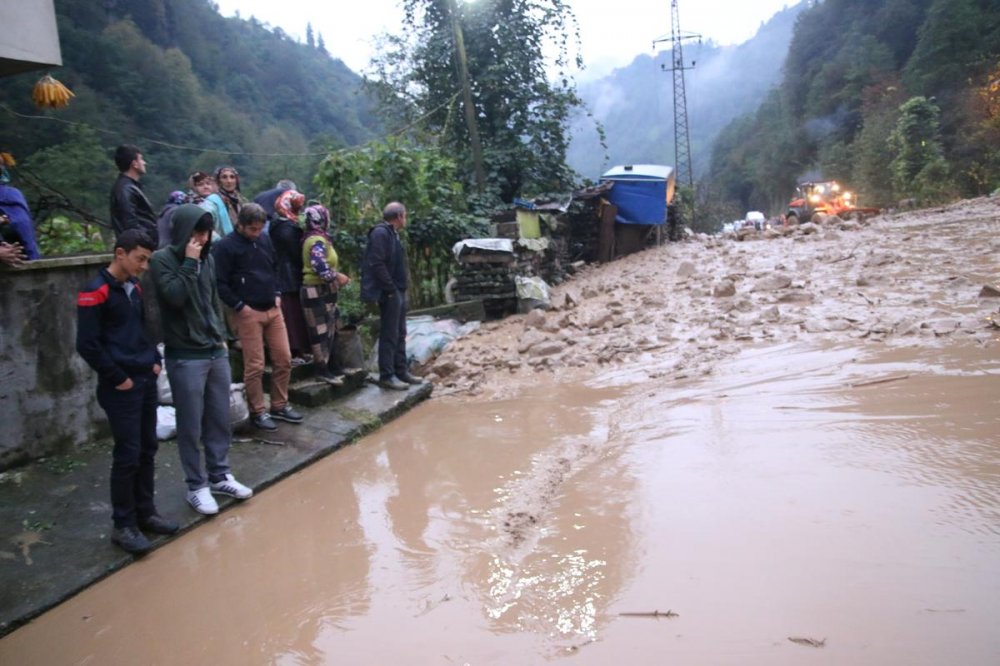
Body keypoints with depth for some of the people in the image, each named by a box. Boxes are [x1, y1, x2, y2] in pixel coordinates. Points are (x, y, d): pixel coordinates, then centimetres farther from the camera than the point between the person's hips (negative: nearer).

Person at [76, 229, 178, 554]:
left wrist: (154, 360, 10)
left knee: (148, 450, 13)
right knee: (127, 455, -3)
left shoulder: (136, 287, 11)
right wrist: (117, 377, -13)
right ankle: (123, 525, 10)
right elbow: (87, 344, -16)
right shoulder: (96, 292, -13)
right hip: (121, 387, -8)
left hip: (147, 380, 8)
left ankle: (145, 513, 25)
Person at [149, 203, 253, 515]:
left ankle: (220, 475, 27)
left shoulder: (207, 258, 9)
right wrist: (189, 262, -19)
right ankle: (197, 486, 16)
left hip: (216, 352, 6)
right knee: (191, 426, 3)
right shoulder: (162, 259, -9)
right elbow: (175, 296, -23)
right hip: (185, 357, -6)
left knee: (220, 420, 13)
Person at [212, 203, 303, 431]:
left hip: (273, 310, 6)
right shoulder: (226, 247, -10)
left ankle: (279, 406, 21)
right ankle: (258, 412, 11)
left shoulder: (264, 240, 9)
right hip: (249, 313, -6)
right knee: (255, 366, -2)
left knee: (284, 359, 7)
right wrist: (239, 306, -13)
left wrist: (277, 294, 11)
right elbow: (220, 283, -11)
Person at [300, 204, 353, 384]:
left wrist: (336, 276, 10)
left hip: (323, 290, 11)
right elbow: (320, 267, -29)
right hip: (317, 291, -11)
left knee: (330, 329, 15)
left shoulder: (317, 239, 14)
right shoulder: (317, 241, -18)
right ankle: (322, 370, 1)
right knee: (321, 331, -5)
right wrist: (337, 277, -18)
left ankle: (332, 366, 24)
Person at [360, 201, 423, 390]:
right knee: (389, 335, -5)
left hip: (398, 291, 10)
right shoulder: (380, 233, -14)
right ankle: (386, 376, 1)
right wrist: (391, 289, -19)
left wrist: (400, 289, 11)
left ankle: (401, 371, 21)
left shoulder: (392, 233, 17)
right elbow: (376, 264, -22)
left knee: (400, 334, 14)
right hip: (389, 293, -10)